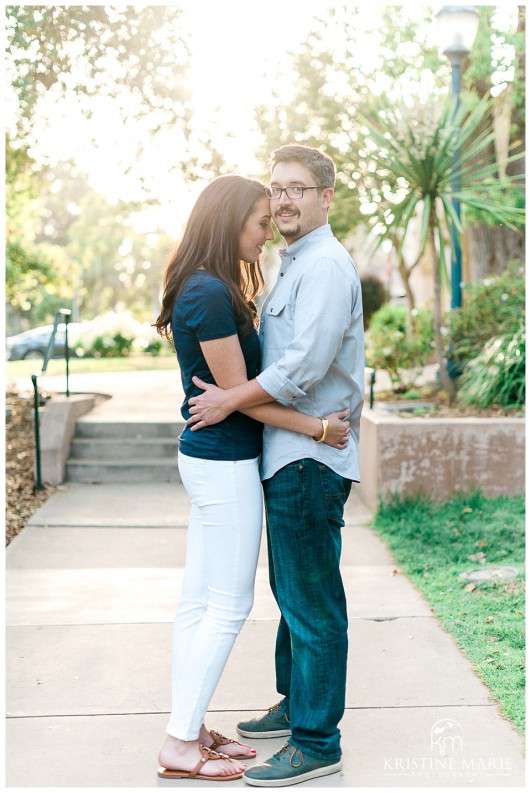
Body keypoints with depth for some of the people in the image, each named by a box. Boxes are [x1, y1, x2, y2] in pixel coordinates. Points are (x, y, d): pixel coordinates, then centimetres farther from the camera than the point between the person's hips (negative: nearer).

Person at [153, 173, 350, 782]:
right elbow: (239, 393, -18)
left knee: (198, 601, 13)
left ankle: (189, 730, 23)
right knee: (229, 606, -1)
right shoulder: (211, 293, -19)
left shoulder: (205, 288, 12)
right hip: (225, 465, -10)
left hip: (205, 458, 10)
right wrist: (318, 427, -11)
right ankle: (181, 746, 7)